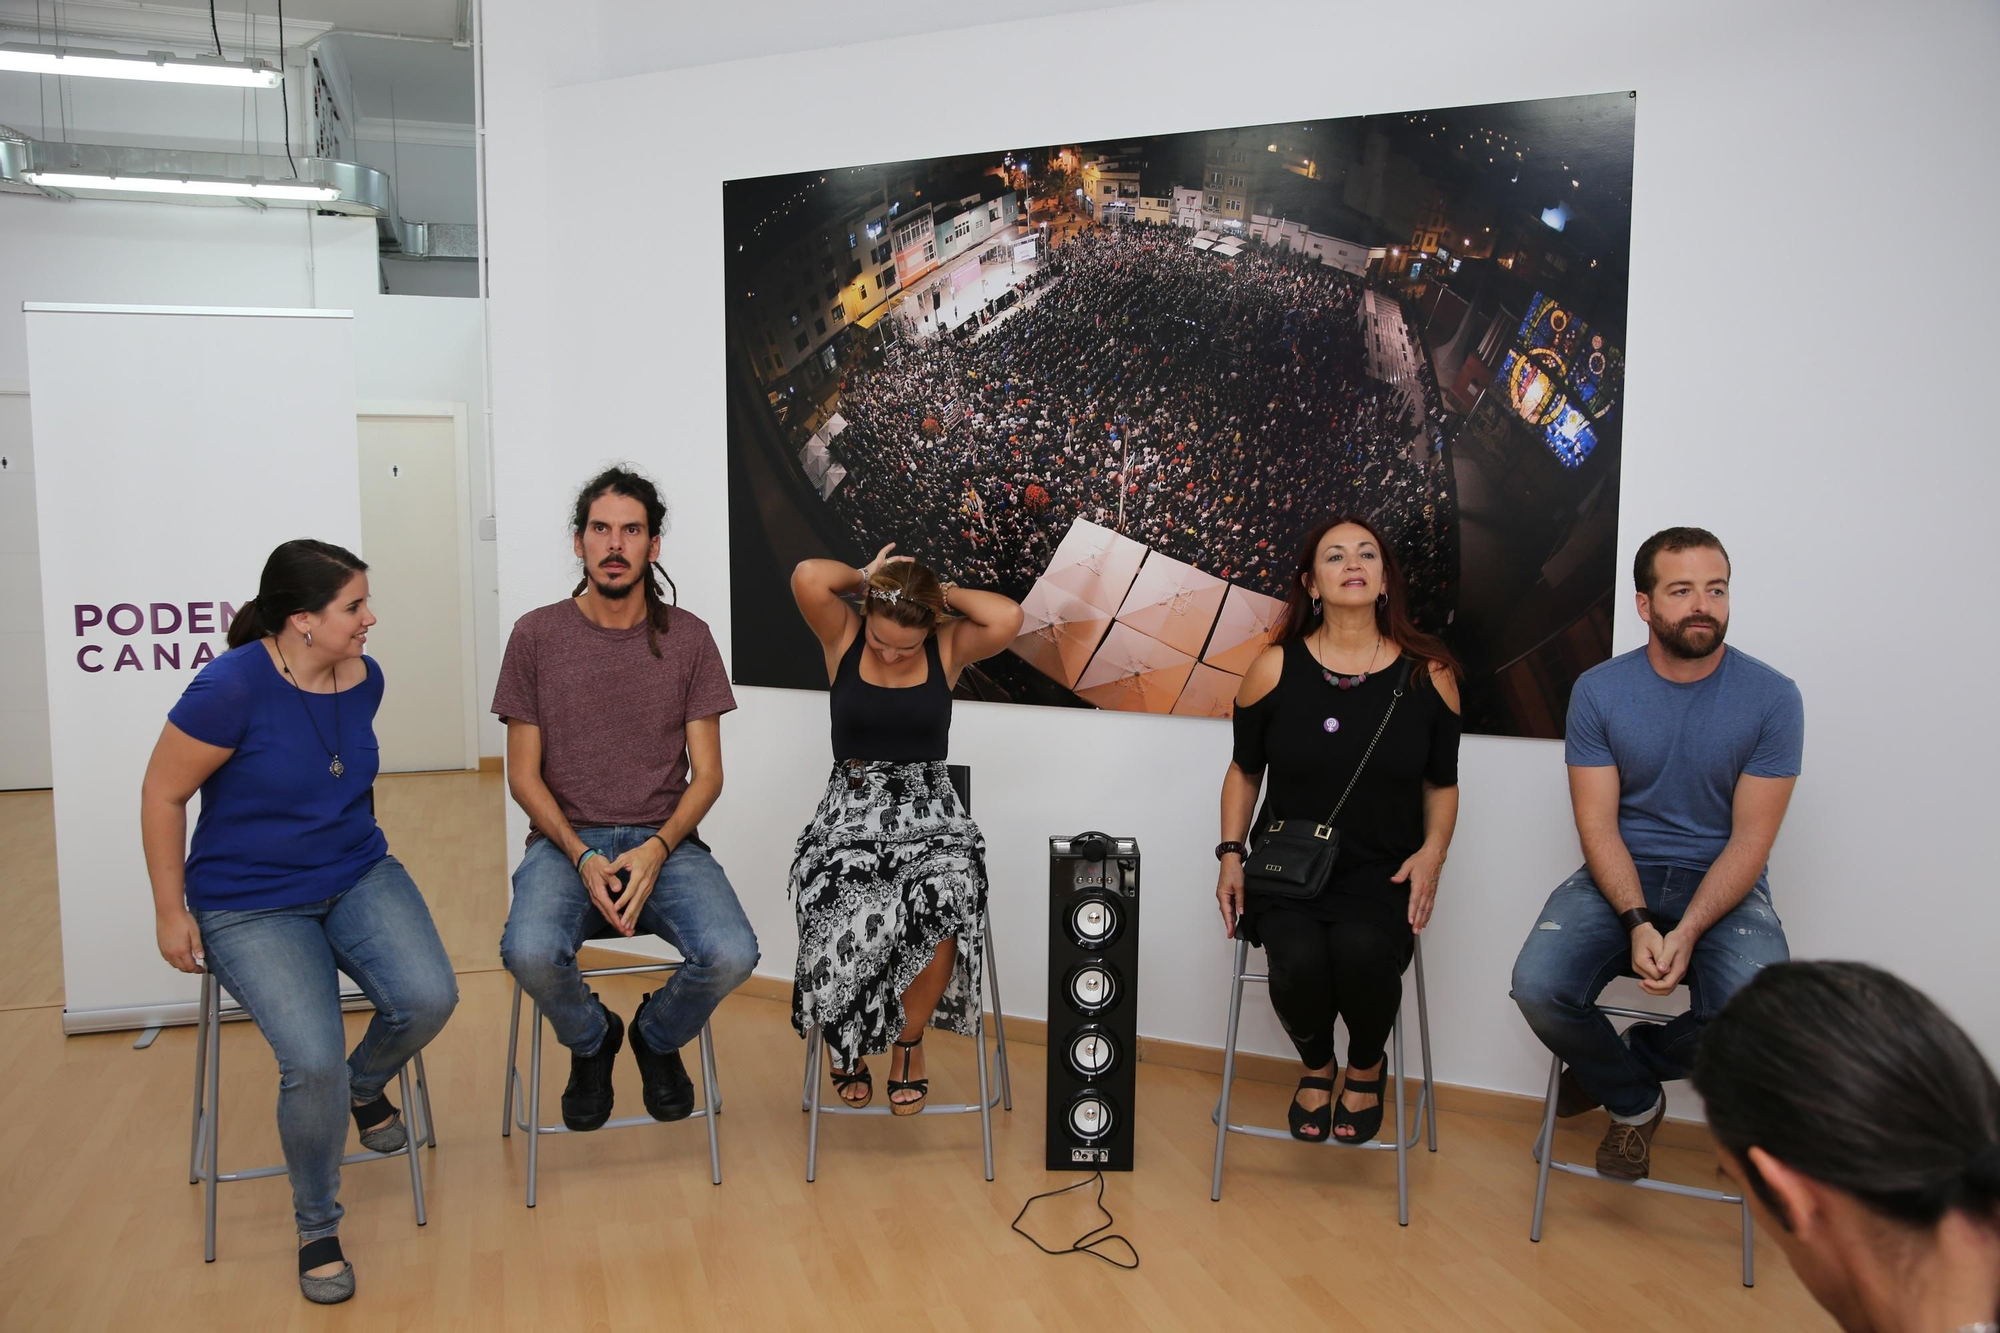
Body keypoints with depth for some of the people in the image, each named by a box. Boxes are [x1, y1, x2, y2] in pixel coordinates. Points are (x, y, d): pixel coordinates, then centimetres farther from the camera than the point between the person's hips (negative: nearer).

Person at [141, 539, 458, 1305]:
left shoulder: (363, 678, -4)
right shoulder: (231, 687, -21)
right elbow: (162, 796, -9)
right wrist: (171, 914, -5)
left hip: (357, 875, 5)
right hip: (249, 903, -4)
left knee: (428, 998, -21)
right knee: (313, 1063, -21)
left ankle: (365, 1086, 16)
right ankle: (317, 1231, 8)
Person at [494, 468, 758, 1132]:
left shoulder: (687, 637, 3)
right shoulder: (536, 635, 2)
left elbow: (707, 773, 2)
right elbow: (524, 775, 2)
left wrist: (657, 848, -16)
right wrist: (582, 856, -14)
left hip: (666, 842, 1)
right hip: (565, 840, 0)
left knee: (731, 955, -26)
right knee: (530, 953, -32)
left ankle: (657, 1038, 12)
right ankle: (591, 1041, 6)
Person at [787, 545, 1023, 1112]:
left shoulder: (949, 646, 2)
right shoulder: (843, 637, 1)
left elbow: (1008, 620, -18)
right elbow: (807, 577, -18)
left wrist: (942, 592, -4)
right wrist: (865, 577, -1)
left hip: (929, 814, 1)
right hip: (852, 810, 0)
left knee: (945, 902, -32)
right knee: (850, 920, -31)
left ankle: (909, 1040, -2)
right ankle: (846, 1043, 5)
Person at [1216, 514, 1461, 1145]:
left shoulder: (1428, 674, 2)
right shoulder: (1275, 668, 0)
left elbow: (1442, 784, 12)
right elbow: (1244, 770, 12)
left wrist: (1432, 854, -5)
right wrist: (1231, 854, 1)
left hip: (1384, 872, 0)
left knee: (1364, 952, -31)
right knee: (1299, 961, -29)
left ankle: (1366, 1067, 8)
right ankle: (1316, 1067, 10)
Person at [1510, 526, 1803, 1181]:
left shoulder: (1772, 698, -6)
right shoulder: (1599, 691, -3)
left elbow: (1751, 838, -8)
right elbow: (1598, 825, -6)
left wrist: (1686, 933, -21)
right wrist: (1638, 924, -22)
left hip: (1722, 882, 0)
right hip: (1620, 876, 1)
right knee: (1538, 986, -25)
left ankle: (1623, 1064, 6)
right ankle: (1634, 1102, 8)